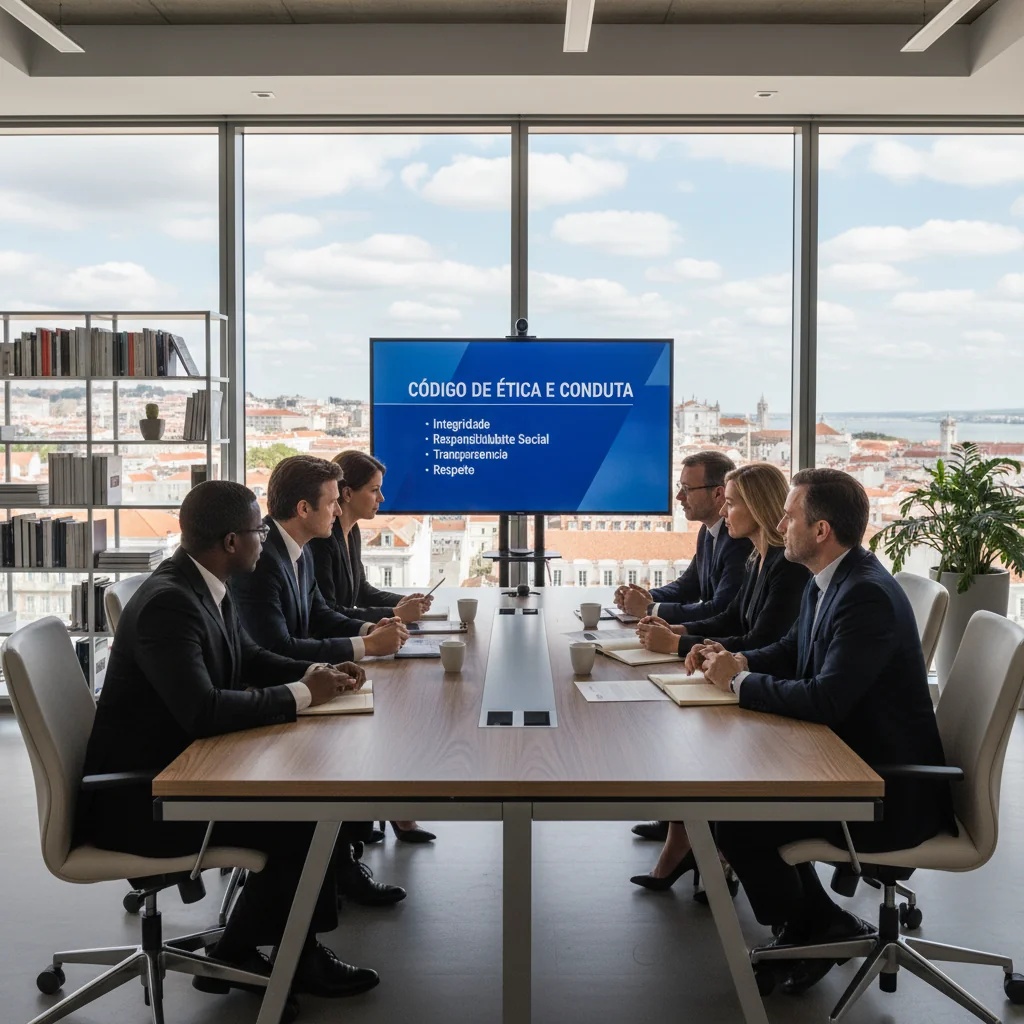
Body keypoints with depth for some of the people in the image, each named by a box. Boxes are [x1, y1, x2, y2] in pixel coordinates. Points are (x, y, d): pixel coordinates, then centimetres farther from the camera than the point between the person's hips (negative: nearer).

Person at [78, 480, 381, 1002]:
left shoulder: (204, 587, 3)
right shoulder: (168, 602, -26)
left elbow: (250, 660, 17)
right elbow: (202, 711, -34)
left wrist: (318, 673, -1)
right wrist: (300, 693, -22)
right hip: (138, 795, -9)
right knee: (304, 818, -12)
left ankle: (241, 947, 13)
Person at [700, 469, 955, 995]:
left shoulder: (868, 595, -26)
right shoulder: (826, 580, 5)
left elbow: (826, 700, -31)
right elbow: (790, 651, 19)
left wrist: (739, 682, -18)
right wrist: (739, 662, -2)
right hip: (846, 756, 10)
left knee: (739, 826, -13)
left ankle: (805, 934, 13)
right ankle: (821, 920, 18)